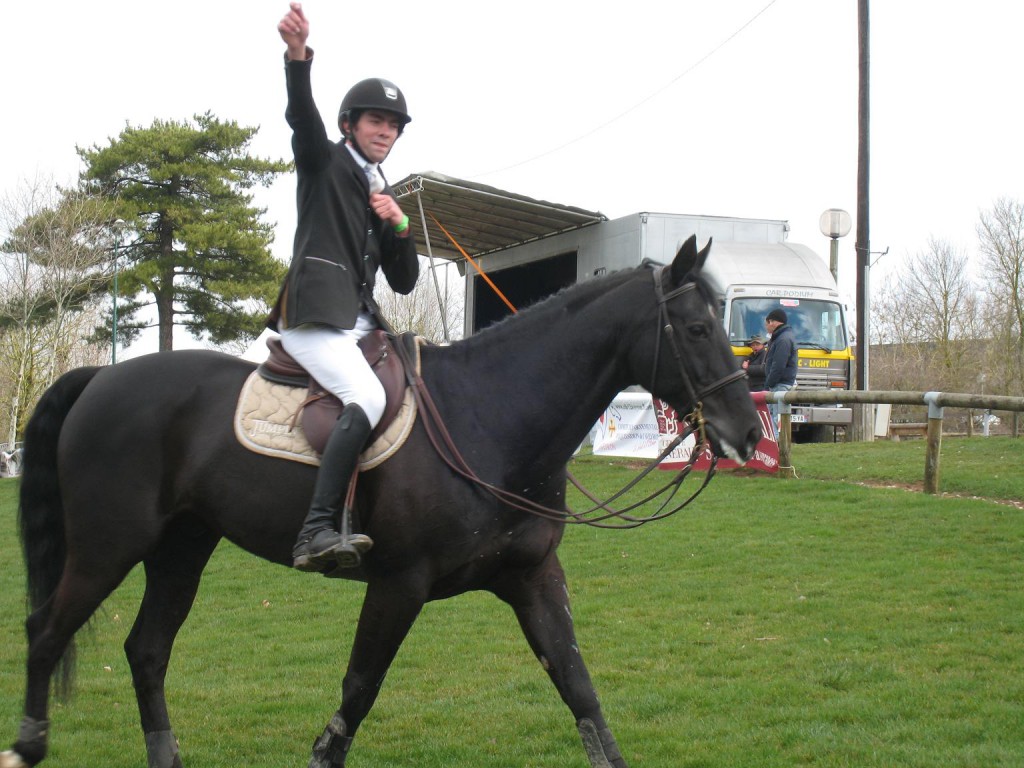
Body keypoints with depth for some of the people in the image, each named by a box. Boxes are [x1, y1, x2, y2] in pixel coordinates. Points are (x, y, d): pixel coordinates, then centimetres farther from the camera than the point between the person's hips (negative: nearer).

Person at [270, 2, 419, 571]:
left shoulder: (388, 197, 25)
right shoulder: (325, 163, 8)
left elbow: (405, 282, 21)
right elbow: (302, 116, -15)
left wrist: (399, 227, 2)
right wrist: (298, 56, -34)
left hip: (360, 323, 9)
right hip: (314, 313, -8)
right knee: (368, 398, -29)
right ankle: (316, 533, -37)